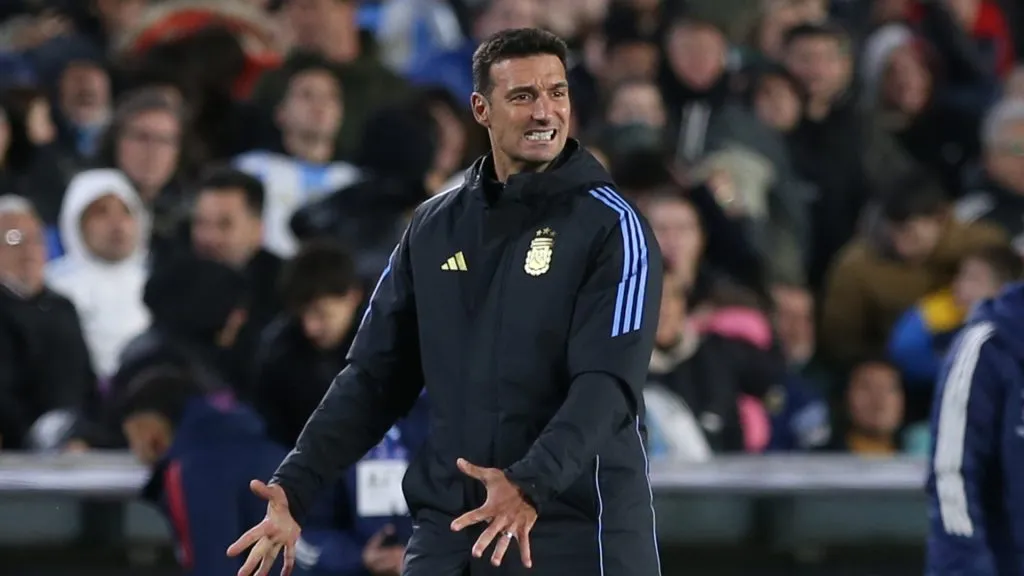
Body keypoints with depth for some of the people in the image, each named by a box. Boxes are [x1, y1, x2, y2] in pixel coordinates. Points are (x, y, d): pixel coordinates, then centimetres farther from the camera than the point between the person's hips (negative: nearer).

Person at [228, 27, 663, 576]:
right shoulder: (434, 226, 12)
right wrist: (295, 486, 1)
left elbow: (606, 382, -15)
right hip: (447, 531, 4)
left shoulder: (609, 225, -4)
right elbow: (376, 375, 13)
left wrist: (531, 486, -31)